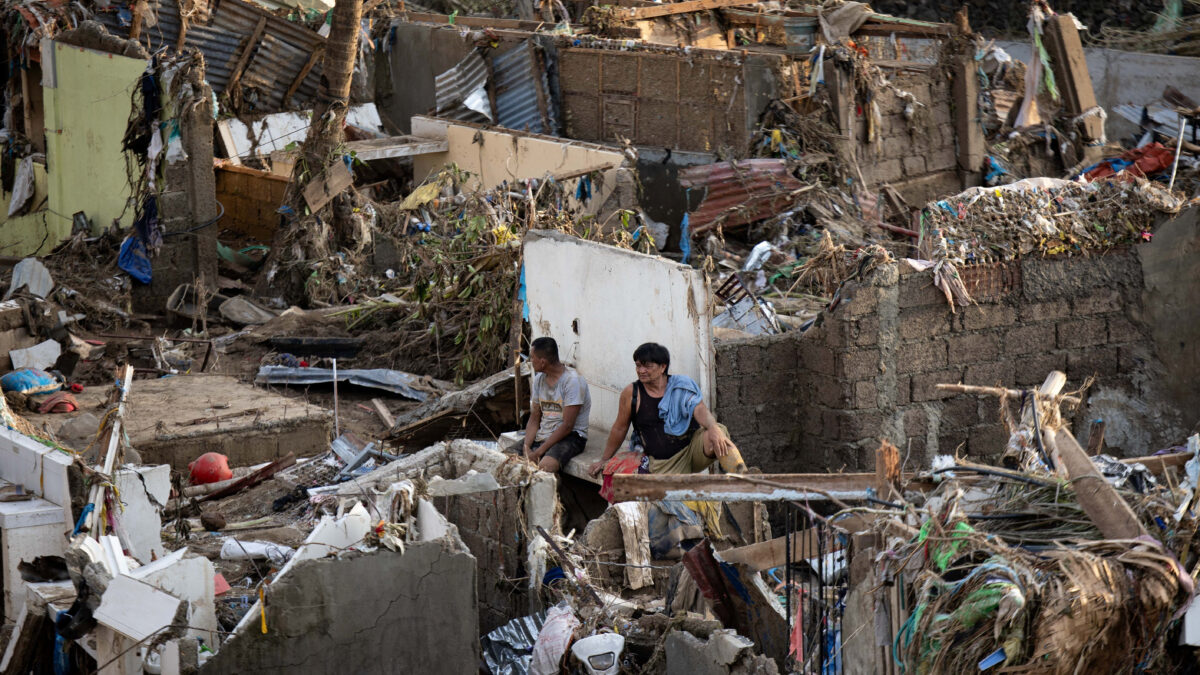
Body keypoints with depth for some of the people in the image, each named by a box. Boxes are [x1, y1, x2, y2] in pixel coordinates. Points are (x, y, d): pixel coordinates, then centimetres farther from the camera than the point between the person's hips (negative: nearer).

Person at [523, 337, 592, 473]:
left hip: (570, 436, -7)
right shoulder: (539, 379, 9)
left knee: (545, 466, -37)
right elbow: (534, 419, 10)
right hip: (542, 436, 7)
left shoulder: (572, 380, -15)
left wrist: (538, 452, -20)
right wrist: (527, 447, -8)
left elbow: (567, 426, -18)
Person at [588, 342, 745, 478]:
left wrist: (712, 427, -36)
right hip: (661, 464, 0)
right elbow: (619, 429, 14)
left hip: (692, 448, 0)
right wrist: (605, 460, 22)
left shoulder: (681, 386, 2)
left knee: (717, 435, -31)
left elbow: (699, 410, -14)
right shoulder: (631, 394, 1)